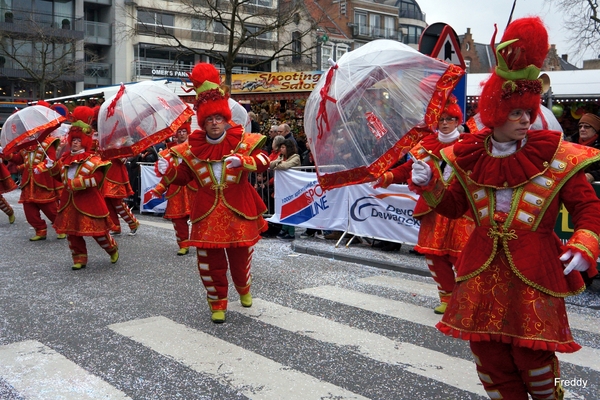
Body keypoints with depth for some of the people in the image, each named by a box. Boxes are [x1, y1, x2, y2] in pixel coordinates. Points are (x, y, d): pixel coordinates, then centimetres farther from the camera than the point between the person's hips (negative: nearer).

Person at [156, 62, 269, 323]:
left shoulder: (242, 141, -4)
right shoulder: (194, 148, 4)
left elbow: (263, 162, -17)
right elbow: (183, 177, 10)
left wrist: (242, 161, -34)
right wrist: (168, 171, -10)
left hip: (238, 210, -2)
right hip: (208, 213, 2)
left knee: (241, 256, 9)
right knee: (210, 260, 4)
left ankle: (244, 289, 42)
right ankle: (217, 304, 23)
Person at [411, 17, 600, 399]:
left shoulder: (556, 156, -7)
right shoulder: (470, 157, 1)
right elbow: (454, 206, 13)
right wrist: (429, 186, -3)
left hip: (534, 269, -3)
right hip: (483, 267, 3)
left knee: (532, 351, 1)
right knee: (487, 347, 11)